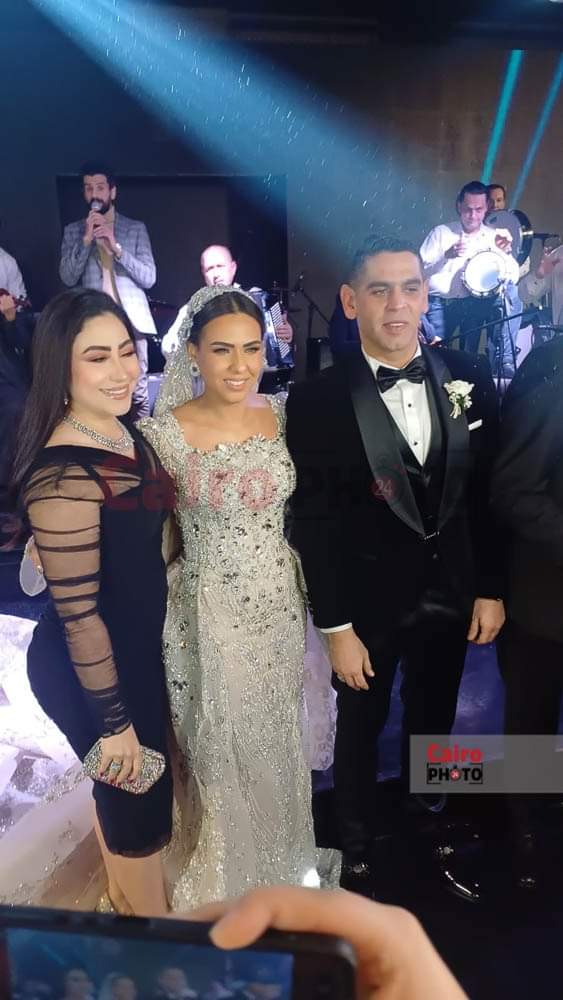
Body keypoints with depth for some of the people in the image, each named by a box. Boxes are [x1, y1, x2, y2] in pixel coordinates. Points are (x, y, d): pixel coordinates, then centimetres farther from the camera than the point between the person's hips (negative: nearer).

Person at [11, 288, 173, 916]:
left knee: (120, 790, 28)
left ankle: (122, 899, 55)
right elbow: (77, 610, -25)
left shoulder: (123, 431, -1)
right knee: (139, 799, 14)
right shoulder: (65, 473, -30)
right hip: (91, 669, -8)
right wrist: (114, 719, -17)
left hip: (134, 647, 8)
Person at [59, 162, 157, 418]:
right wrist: (86, 239, -9)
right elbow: (68, 277, 1)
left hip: (132, 319, 0)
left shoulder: (136, 228, 11)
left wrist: (116, 247, -11)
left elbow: (149, 278, 1)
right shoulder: (73, 231, 13)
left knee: (137, 389, -1)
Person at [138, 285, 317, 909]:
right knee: (218, 747, 15)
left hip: (278, 607, 4)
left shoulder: (284, 417, -4)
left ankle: (278, 857, 52)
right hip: (207, 614, -3)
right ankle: (224, 873, 46)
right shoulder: (162, 432, -14)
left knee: (275, 738, 22)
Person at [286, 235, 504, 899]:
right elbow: (313, 522, -13)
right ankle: (357, 854, 43)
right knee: (360, 734, 18)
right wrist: (335, 627, -12)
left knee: (433, 724, 24)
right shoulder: (318, 401, -15)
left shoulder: (469, 379, -5)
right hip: (368, 604, -3)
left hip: (452, 597, 4)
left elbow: (489, 491, 1)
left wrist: (490, 588, 2)